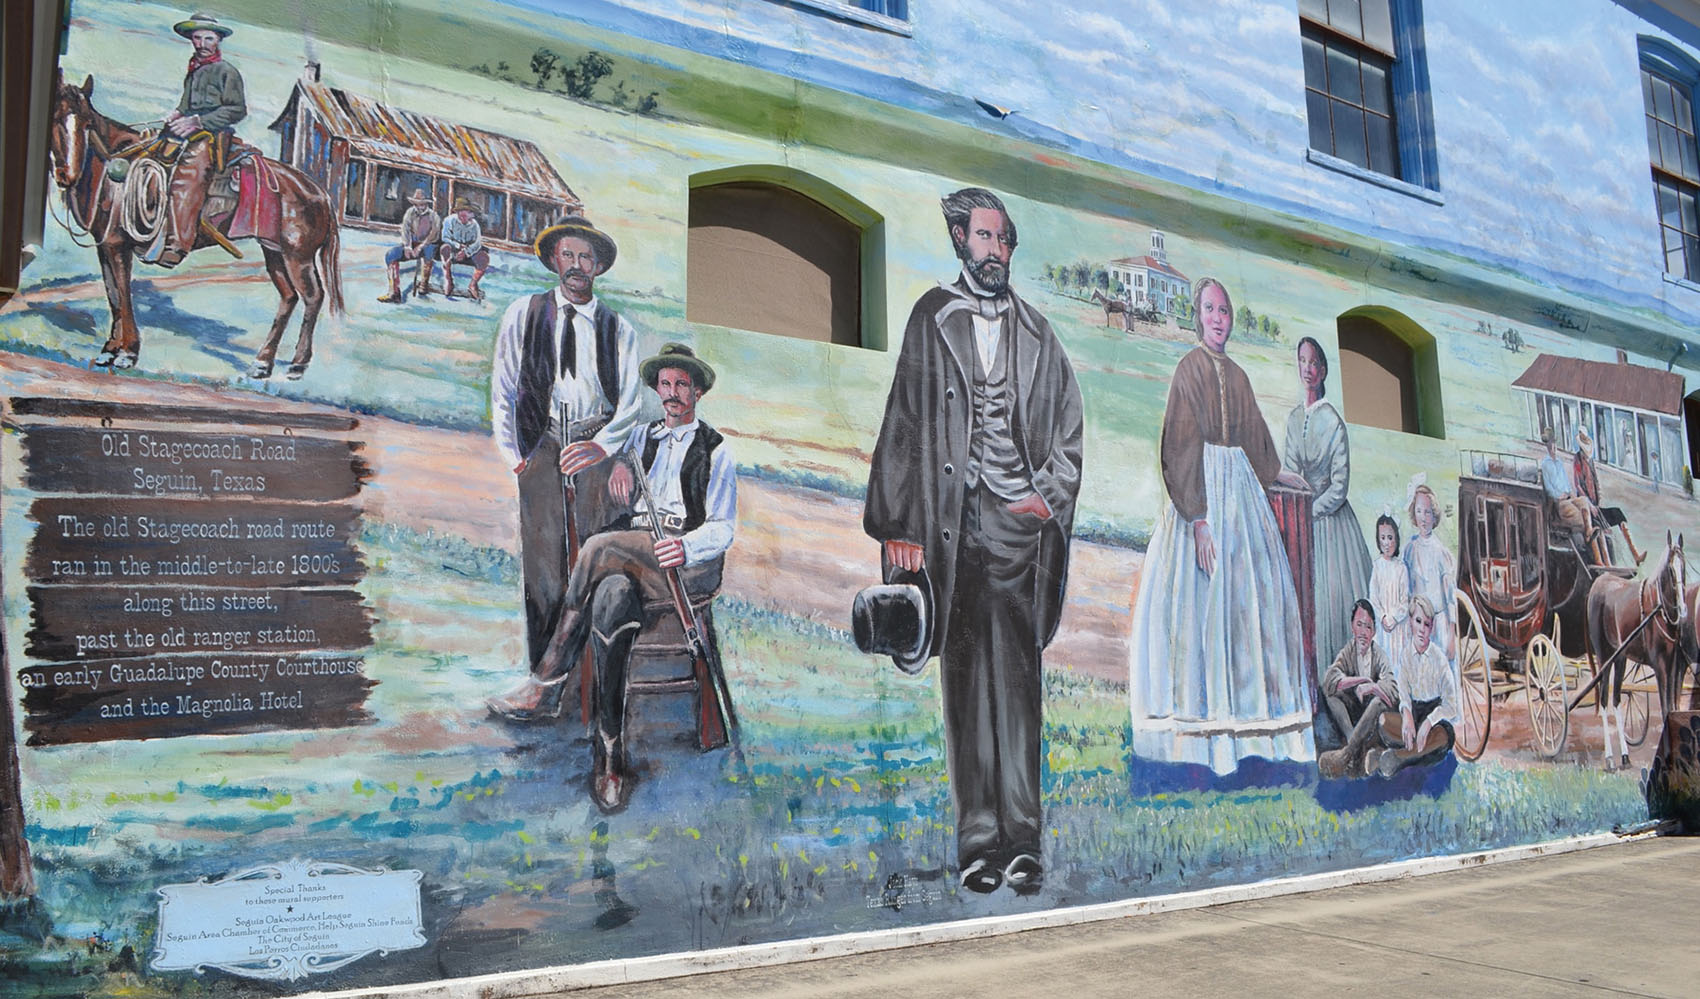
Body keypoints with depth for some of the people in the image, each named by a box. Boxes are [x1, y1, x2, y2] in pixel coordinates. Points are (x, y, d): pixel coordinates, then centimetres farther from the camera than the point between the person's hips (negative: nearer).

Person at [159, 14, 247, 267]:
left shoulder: (227, 71, 3)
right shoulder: (192, 71, 24)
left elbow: (238, 110, -6)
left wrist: (196, 121, -12)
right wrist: (176, 114, 9)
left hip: (215, 135, -9)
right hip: (189, 134, 9)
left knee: (186, 178, -27)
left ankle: (178, 245, -34)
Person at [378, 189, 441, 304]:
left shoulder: (433, 216, -4)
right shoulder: (410, 212, 4)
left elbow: (434, 234, -17)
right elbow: (405, 229, -7)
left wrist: (420, 247, -30)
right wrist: (407, 246, -26)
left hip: (427, 246, -3)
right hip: (412, 245, 3)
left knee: (429, 249, -41)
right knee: (390, 255, -22)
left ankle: (424, 284, -24)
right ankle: (394, 293, -28)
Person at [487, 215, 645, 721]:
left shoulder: (619, 329, 14)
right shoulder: (524, 314, 14)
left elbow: (631, 402, 7)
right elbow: (503, 388, 12)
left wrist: (602, 446, -10)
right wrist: (512, 452, 2)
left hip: (598, 442, 0)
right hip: (542, 442, 0)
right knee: (542, 558, -6)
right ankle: (544, 683, -4)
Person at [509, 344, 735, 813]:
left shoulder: (715, 450, 10)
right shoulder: (641, 436, 23)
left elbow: (722, 528, 2)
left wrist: (686, 546, -21)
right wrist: (617, 462, 4)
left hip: (691, 564, -4)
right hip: (631, 562, 4)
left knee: (600, 547, -32)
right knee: (610, 600, -34)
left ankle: (557, 663, -18)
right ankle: (610, 752, -33)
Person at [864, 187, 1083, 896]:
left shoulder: (1036, 332, 16)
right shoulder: (932, 318, 10)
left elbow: (1068, 427, 18)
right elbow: (903, 423, 4)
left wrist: (1049, 496, 2)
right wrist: (899, 526, -3)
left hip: (1020, 524, 1)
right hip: (953, 524, -1)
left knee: (1017, 678, -2)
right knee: (966, 680, 0)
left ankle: (1021, 839, 2)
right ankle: (979, 842, 5)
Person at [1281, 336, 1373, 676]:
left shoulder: (1332, 421, -11)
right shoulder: (1293, 418, 8)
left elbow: (1340, 485, -10)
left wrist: (1310, 511, -11)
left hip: (1329, 518, -5)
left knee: (1332, 591, -5)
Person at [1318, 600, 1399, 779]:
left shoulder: (1379, 656, -7)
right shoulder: (1347, 652, -1)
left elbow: (1393, 690, -23)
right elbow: (1329, 680, -18)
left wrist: (1366, 689, -34)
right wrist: (1362, 680, -28)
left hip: (1375, 719, -3)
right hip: (1354, 713, 3)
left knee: (1381, 701, -33)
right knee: (1329, 692, -19)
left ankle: (1348, 752, -39)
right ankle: (1360, 749, -33)